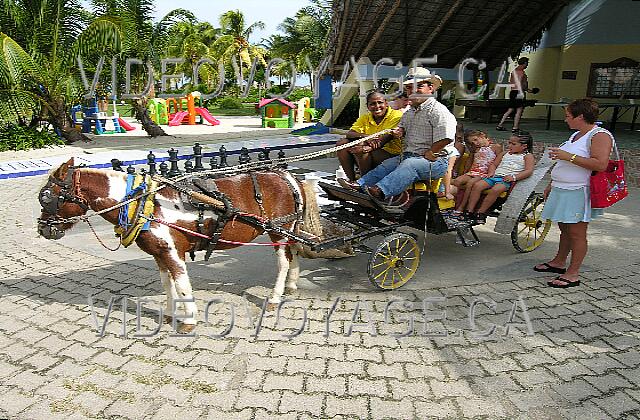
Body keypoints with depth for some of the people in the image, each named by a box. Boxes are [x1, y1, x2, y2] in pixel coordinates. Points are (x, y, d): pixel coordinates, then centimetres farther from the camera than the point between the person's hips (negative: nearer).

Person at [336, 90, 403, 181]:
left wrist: (369, 148, -39)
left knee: (361, 150, -30)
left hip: (391, 153, -6)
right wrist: (366, 136, -25)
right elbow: (350, 134, -2)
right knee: (342, 143, -8)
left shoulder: (396, 115, -7)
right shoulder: (365, 118, 11)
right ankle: (351, 180, -9)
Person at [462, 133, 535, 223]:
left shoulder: (527, 156, 9)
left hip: (507, 179, -5)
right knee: (477, 185, -21)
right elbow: (493, 164, 28)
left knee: (495, 190, -36)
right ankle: (469, 211, -21)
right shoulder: (505, 154, 27)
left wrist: (514, 177, -19)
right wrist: (491, 172, 4)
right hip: (495, 176, 6)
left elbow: (529, 171, -5)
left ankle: (480, 213, -30)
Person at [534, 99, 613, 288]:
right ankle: (559, 262, 29)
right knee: (565, 229, 17)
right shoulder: (577, 134, 17)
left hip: (579, 193, -9)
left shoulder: (600, 135, -12)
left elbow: (600, 164, -26)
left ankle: (573, 274, 2)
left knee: (577, 233, -4)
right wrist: (552, 185, 24)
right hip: (562, 191, 9)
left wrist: (569, 156, -25)